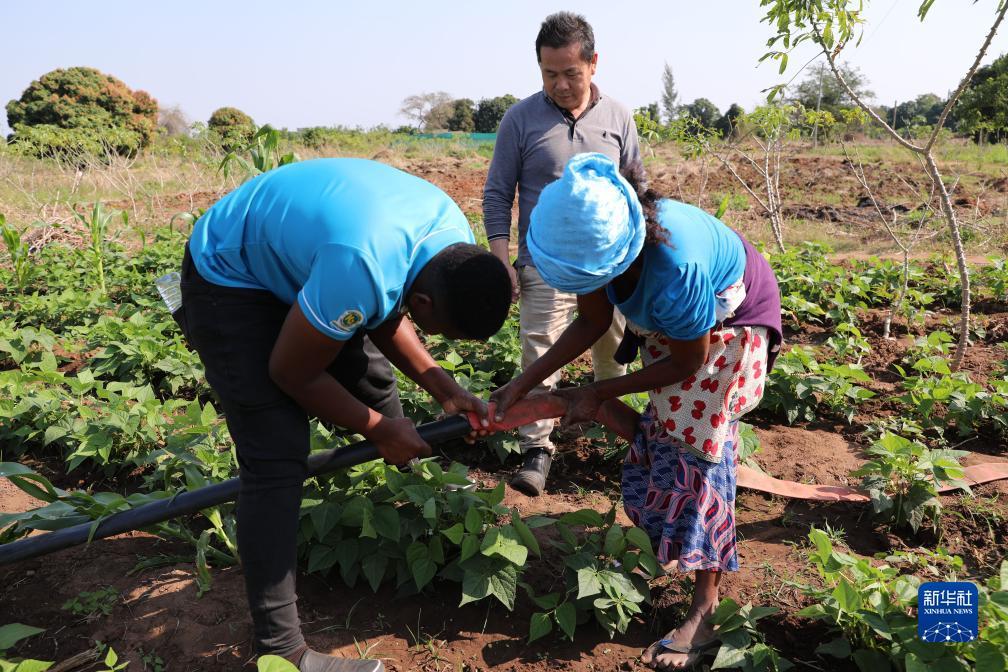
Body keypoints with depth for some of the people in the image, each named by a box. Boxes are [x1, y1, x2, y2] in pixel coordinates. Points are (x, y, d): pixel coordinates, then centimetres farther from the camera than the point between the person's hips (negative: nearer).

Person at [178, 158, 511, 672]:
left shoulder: (456, 243, -13)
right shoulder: (364, 268, -40)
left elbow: (386, 318, 3)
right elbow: (291, 373, -23)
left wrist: (441, 387, -10)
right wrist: (378, 428, -11)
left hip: (298, 261, 8)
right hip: (228, 278, -8)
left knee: (375, 384, 11)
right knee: (277, 460, -14)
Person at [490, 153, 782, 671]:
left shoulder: (675, 270, -45)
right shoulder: (593, 239, -27)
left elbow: (687, 362, -26)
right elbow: (591, 324, -11)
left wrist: (599, 393, -20)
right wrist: (522, 384, -17)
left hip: (728, 319, -6)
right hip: (667, 320, 6)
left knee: (697, 446, -11)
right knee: (662, 431, 9)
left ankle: (704, 612, -3)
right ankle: (665, 547, 34)